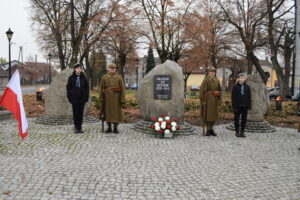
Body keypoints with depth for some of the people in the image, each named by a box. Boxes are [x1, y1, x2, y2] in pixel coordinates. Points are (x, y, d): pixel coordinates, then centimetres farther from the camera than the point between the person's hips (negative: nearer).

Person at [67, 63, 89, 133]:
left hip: (82, 98, 1)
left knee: (81, 112, 5)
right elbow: (68, 88, 3)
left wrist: (87, 97, 1)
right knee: (75, 112, 2)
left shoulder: (84, 78, 6)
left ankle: (80, 127, 13)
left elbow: (87, 88, 8)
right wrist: (69, 97, -3)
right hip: (74, 98, -1)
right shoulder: (71, 78, 2)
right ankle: (76, 127, 10)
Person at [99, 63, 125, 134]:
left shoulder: (119, 77, 1)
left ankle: (115, 128, 11)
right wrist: (101, 98, -6)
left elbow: (122, 89, -2)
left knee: (116, 112, 1)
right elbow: (101, 88, 1)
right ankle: (109, 128, 15)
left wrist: (122, 99, -8)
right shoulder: (104, 77, 3)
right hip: (107, 98, 1)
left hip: (116, 98, -1)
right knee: (107, 112, 5)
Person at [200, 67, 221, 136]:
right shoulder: (205, 80, -5)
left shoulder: (217, 80, 9)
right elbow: (202, 91, -10)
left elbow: (219, 91, 12)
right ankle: (208, 130, 7)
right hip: (207, 100, -4)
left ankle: (211, 129, 19)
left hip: (215, 101, 5)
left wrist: (219, 100, 5)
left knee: (214, 115, 8)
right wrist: (203, 100, -15)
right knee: (207, 115, -1)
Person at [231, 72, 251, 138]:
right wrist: (234, 106, -9)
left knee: (244, 119, 7)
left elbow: (249, 97, 7)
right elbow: (233, 97, -4)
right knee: (237, 119, 5)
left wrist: (249, 106, 1)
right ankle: (237, 132, 15)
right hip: (237, 106, -2)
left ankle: (242, 132, 17)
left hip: (245, 106, 3)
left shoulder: (247, 87, 5)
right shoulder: (235, 87, -3)